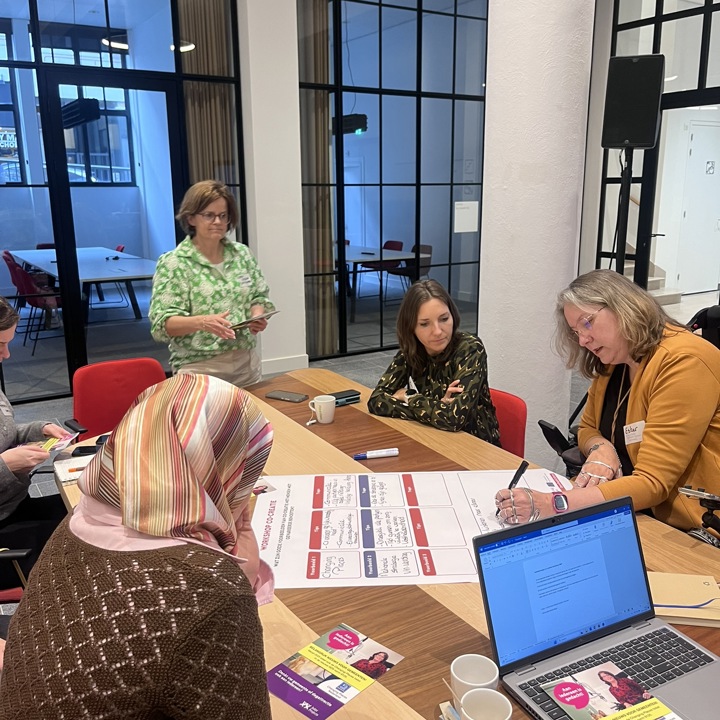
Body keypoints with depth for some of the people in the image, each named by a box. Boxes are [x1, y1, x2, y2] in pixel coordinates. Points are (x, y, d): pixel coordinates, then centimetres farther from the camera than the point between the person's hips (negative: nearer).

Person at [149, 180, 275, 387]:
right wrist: (202, 322, -30)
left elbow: (259, 297, 13)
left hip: (246, 364, 5)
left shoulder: (242, 254, 5)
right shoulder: (173, 263, -8)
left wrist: (257, 315, -9)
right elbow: (162, 324, -13)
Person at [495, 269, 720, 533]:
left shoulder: (682, 362, -20)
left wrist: (552, 504, -33)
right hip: (636, 518, 7)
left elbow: (653, 483, -25)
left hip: (688, 532, -7)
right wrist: (601, 449, -10)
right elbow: (588, 429, 14)